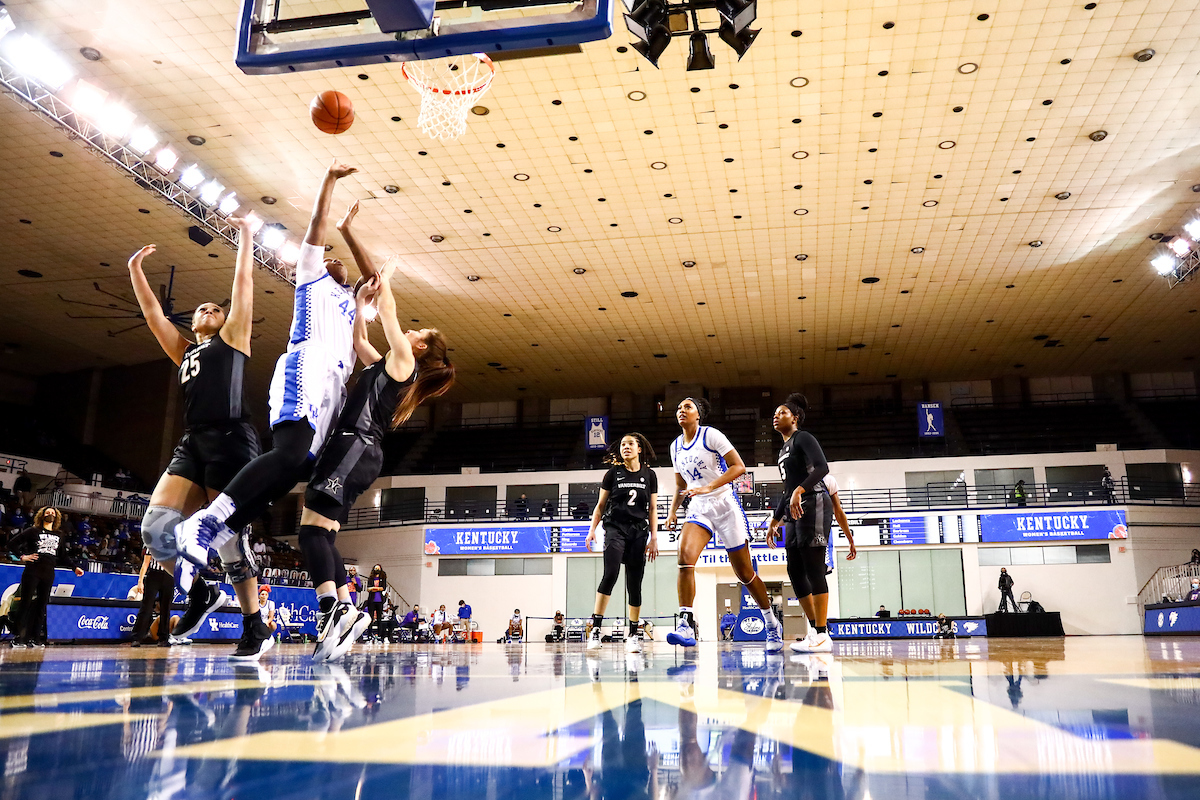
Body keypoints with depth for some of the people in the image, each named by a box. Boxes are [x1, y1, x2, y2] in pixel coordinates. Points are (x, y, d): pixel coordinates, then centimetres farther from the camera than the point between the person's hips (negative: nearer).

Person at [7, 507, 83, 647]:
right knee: (26, 604, -4)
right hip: (32, 571, -4)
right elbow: (12, 544, 4)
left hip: (48, 574, 4)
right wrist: (22, 556, -8)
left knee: (42, 605, 4)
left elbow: (63, 556, 21)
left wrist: (75, 567, 11)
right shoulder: (33, 531, 6)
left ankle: (35, 638, 7)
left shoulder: (60, 536, 17)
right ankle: (20, 637, -1)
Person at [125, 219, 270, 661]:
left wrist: (245, 236, 18)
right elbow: (152, 313, 31)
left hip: (230, 441, -6)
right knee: (155, 525, -10)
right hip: (192, 443, 6)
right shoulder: (184, 352, 29)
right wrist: (136, 270, 31)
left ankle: (254, 624, 0)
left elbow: (244, 283, 13)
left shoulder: (232, 338, 14)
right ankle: (200, 593, 11)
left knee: (227, 535, -10)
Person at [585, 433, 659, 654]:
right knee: (611, 573, -21)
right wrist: (592, 530, 1)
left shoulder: (649, 475, 9)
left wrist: (654, 538, 5)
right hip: (615, 528, -2)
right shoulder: (613, 473, 6)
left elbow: (652, 509, 10)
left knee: (634, 582, 1)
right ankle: (595, 628, -19)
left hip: (639, 532, 2)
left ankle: (633, 634, 9)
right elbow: (600, 505, 9)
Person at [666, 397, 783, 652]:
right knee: (685, 555, -23)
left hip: (724, 504, -4)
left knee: (745, 573, 4)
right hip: (698, 509, 4)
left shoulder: (711, 435, -8)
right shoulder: (676, 446, 10)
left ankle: (772, 624, 25)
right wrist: (673, 510, 9)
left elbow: (739, 467, -15)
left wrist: (708, 487, -25)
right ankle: (686, 626, -25)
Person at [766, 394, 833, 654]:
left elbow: (822, 467, -21)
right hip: (794, 512, 10)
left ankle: (821, 636, -9)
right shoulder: (784, 449, 24)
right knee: (795, 571, 6)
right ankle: (815, 631, 13)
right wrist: (775, 520, 28)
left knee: (813, 569, -11)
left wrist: (799, 490, -34)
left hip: (813, 506, -10)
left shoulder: (803, 438, -3)